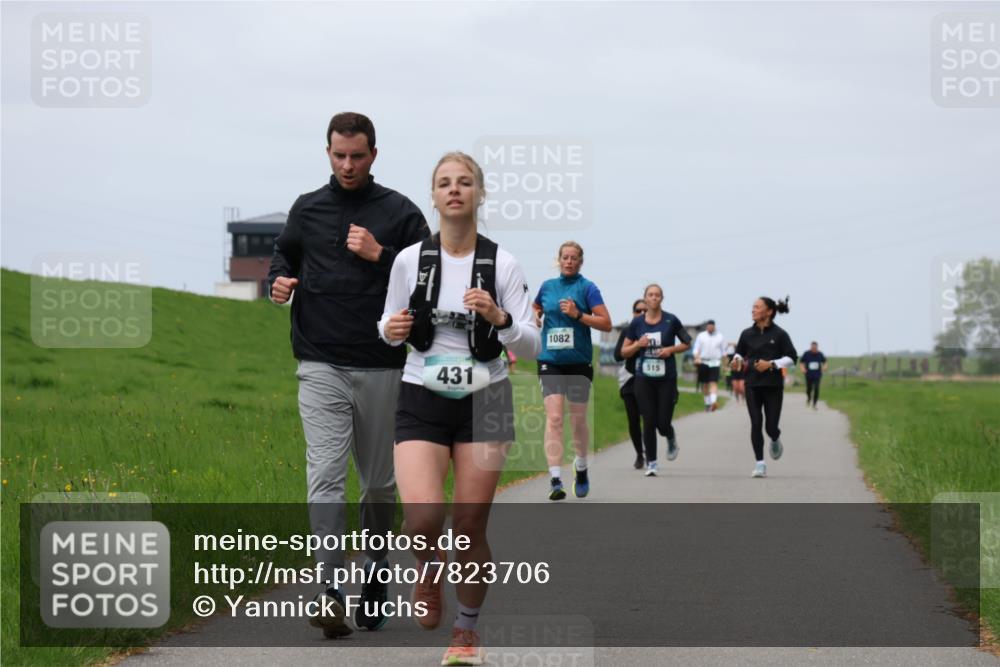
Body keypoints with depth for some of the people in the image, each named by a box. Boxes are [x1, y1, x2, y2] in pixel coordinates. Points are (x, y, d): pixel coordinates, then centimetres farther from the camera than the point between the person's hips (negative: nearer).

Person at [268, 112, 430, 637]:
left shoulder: (400, 213, 3)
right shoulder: (307, 209, 9)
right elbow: (283, 256, 23)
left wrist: (379, 255, -13)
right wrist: (279, 280, 0)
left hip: (382, 368, 0)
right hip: (321, 367, 0)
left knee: (380, 484, 10)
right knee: (325, 477, -12)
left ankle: (375, 582, 26)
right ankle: (330, 592, -15)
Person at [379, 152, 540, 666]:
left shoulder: (502, 265, -3)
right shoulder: (410, 260, -1)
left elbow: (531, 345, -4)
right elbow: (390, 329, 12)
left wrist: (499, 318, -22)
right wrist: (391, 331, -11)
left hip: (483, 401, 0)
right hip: (422, 399, 0)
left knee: (470, 525, 1)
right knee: (423, 517, -19)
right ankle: (429, 568, 16)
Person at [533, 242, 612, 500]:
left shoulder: (587, 288, -2)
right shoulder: (547, 286, 8)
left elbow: (606, 323, -8)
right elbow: (536, 307, 29)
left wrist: (578, 315, -19)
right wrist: (535, 316, 7)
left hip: (579, 363, -1)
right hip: (550, 362, 1)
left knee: (578, 421, 8)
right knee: (554, 418, -12)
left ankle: (581, 469, 32)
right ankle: (555, 479, -17)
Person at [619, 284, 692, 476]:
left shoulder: (671, 320, -2)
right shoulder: (637, 323, 3)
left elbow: (687, 343, 9)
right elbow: (624, 351, 8)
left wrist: (672, 349, -9)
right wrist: (638, 345, -10)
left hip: (667, 377, -1)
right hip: (644, 378, 1)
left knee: (663, 422, -3)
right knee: (648, 422, -3)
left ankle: (671, 439, 32)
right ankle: (651, 462, 9)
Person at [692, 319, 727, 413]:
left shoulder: (720, 337, 9)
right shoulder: (701, 336, 8)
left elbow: (723, 351, 13)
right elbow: (696, 349, 6)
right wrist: (697, 358, -12)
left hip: (715, 362, -2)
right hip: (703, 362, 2)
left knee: (713, 382, -16)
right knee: (705, 384, 6)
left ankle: (714, 401, -30)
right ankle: (707, 403, 17)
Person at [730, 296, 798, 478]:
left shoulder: (779, 334, -4)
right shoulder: (747, 334, 5)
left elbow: (792, 357, -4)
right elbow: (740, 352, 19)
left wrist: (771, 364, -16)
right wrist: (737, 360, -5)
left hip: (773, 386, -2)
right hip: (753, 385, 2)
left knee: (771, 426, -2)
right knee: (756, 424, -7)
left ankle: (775, 441, 35)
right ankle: (760, 464, -1)